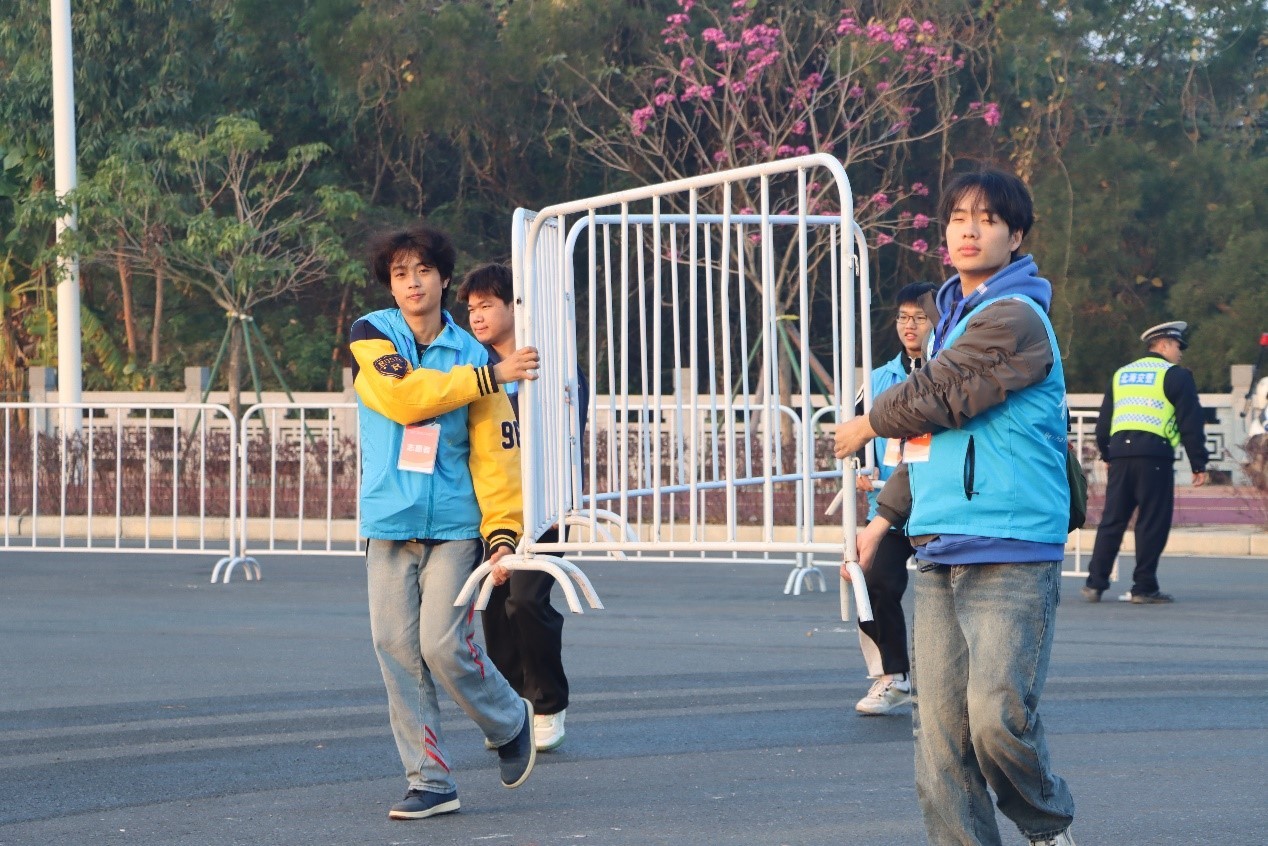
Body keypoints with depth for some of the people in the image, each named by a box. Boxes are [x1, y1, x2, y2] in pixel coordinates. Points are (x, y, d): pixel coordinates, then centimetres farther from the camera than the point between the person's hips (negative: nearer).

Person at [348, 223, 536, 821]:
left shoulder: (472, 357, 3)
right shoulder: (371, 336, 3)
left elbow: (494, 453, 1)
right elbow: (401, 397, -15)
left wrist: (503, 531, -9)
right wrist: (487, 378, -12)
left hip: (453, 526, -1)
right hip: (389, 524, 1)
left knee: (444, 644, -11)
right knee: (396, 649, -3)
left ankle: (511, 723, 17)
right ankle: (429, 781, 4)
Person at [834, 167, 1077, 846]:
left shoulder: (1014, 320, -10)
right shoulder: (954, 316, 20)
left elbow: (934, 400, -13)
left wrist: (867, 426, 5)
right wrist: (884, 515, 25)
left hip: (1010, 558, -8)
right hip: (940, 558, 9)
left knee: (998, 718, -15)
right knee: (940, 733, 2)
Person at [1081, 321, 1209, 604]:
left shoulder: (1121, 375, 21)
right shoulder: (1175, 376, 3)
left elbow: (1103, 421, 24)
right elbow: (1191, 423, -1)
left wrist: (1107, 455, 33)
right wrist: (1199, 464, 2)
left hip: (1120, 451, 6)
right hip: (1155, 453, -6)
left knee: (1112, 520, 9)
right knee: (1153, 522, -1)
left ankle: (1095, 583, 5)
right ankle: (1144, 588, -1)